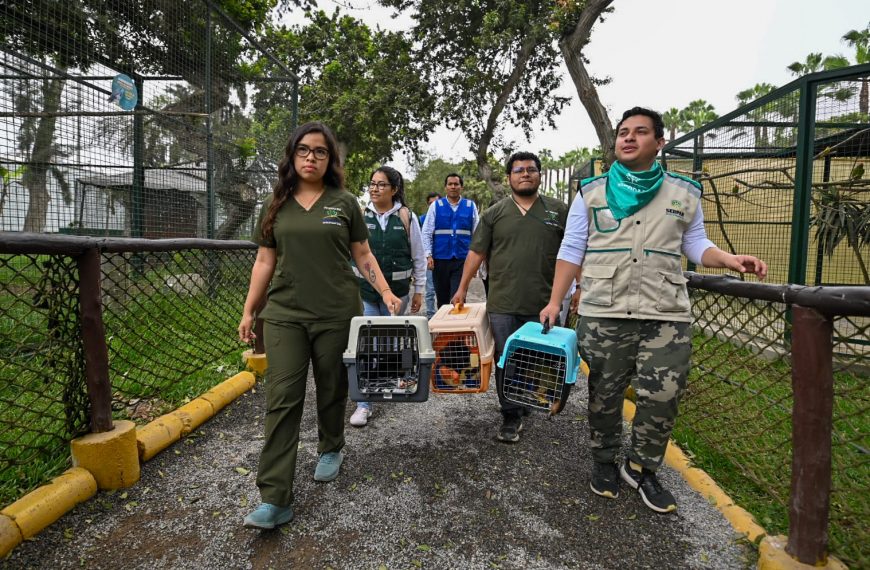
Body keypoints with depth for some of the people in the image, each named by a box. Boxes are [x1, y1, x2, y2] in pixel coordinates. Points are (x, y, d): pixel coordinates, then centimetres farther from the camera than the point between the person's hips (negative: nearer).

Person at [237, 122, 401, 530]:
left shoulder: (344, 203, 5)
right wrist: (248, 311, 9)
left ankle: (331, 450, 40)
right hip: (284, 315, 1)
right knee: (282, 399, -4)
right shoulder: (275, 206, 9)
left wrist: (386, 292, -5)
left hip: (336, 315, -1)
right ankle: (275, 499, 1)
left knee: (332, 391, 12)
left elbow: (362, 255, 6)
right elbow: (264, 261, 11)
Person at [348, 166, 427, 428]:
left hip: (397, 291, 0)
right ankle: (364, 403, 8)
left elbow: (419, 257, 4)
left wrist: (419, 289, 4)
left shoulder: (407, 217, -1)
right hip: (365, 290, 0)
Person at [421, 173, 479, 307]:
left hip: (462, 260, -1)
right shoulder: (436, 206, 5)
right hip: (440, 259, 1)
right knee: (442, 299, 10)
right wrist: (429, 256, -5)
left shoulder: (470, 206, 6)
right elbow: (426, 233, 3)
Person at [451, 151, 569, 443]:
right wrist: (462, 288, 6)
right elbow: (477, 252, 7)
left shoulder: (559, 211, 7)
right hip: (503, 304, 0)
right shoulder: (494, 213, 7)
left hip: (544, 304, 1)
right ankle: (511, 416, 17)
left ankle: (526, 404, 33)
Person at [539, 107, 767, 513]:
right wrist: (555, 301, -3)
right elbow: (572, 250, 4)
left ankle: (641, 467, 25)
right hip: (602, 313, -1)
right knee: (604, 395, 10)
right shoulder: (591, 192, 6)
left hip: (667, 315, 1)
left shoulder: (684, 193, 10)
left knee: (662, 397, 2)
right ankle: (604, 461, 31)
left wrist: (729, 260, -7)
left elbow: (696, 244, 14)